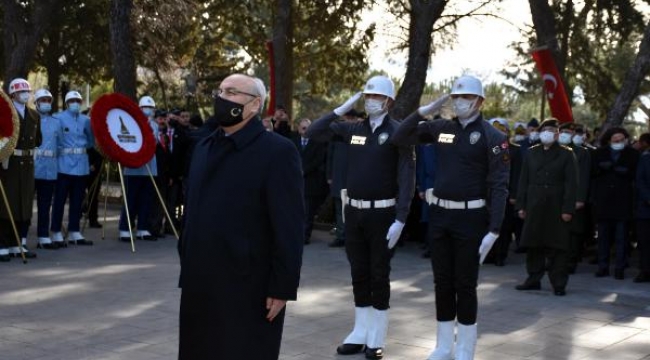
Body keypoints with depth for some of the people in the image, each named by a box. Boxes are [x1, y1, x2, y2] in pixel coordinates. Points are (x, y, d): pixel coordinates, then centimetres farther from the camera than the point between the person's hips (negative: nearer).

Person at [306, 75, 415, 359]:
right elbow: (314, 133, 8)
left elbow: (406, 179, -13)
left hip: (382, 214, -5)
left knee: (378, 275, 4)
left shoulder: (398, 132, -9)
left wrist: (400, 220, -19)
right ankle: (360, 334, 22)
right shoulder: (353, 129, 6)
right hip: (354, 212, 5)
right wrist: (341, 109, -1)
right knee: (359, 274, 12)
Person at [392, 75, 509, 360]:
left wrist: (494, 230, -17)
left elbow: (499, 186, -11)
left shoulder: (493, 137, -8)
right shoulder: (440, 129, 6)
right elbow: (399, 139, 7)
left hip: (470, 218, -4)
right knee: (442, 282, 11)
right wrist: (424, 111, -4)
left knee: (465, 284, 3)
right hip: (439, 215, 5)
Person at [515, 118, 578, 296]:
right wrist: (521, 205, 5)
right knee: (534, 246, 8)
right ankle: (533, 279, 19)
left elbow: (571, 184, -2)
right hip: (534, 207, 3)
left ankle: (559, 284, 4)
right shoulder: (532, 153, 12)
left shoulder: (566, 154, 2)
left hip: (556, 208, -3)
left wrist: (568, 209, -10)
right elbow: (524, 180, 12)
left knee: (557, 247, -1)